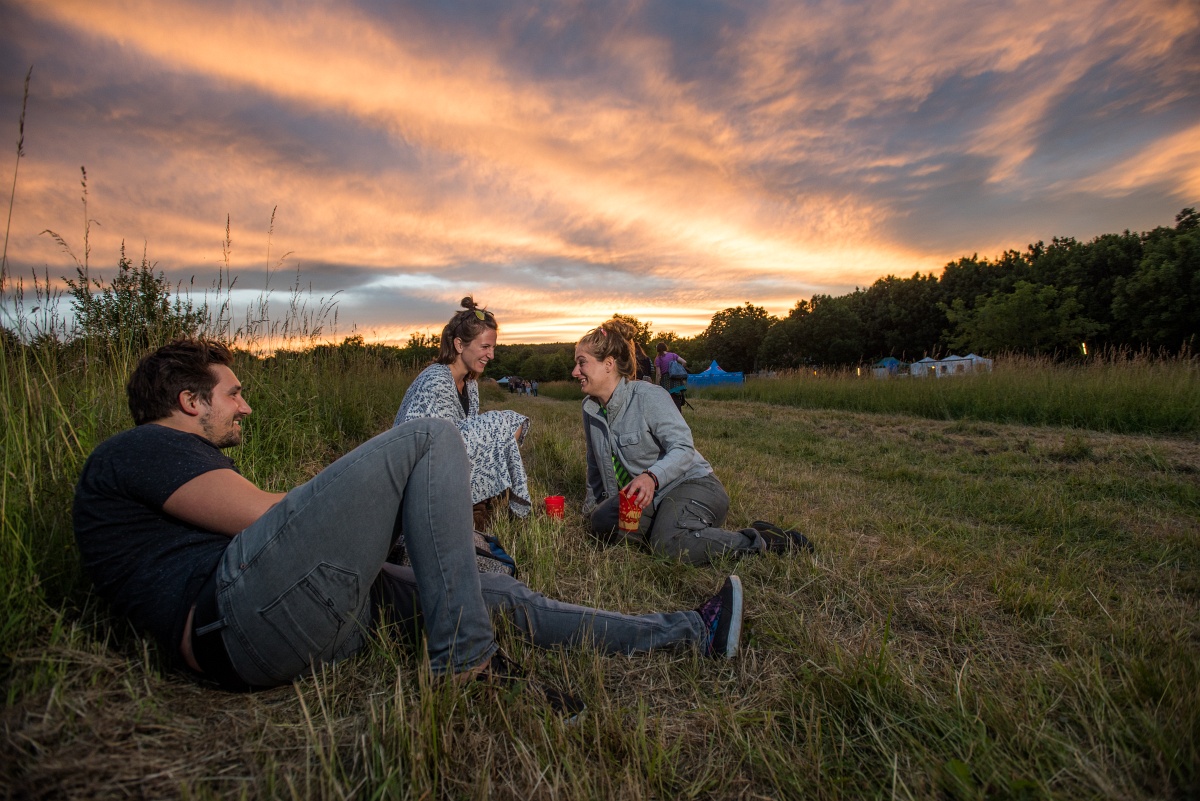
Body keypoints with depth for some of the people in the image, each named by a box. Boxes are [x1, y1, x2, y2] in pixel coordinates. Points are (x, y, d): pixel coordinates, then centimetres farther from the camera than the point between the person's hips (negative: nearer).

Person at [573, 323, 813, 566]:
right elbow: (596, 466, 20)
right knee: (600, 523, -22)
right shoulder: (590, 408, 7)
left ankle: (760, 539, -15)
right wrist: (591, 504, 27)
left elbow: (683, 448, -21)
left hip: (691, 484, -6)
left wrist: (652, 476, -38)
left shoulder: (648, 396, -14)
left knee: (669, 544, -35)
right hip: (647, 499, 6)